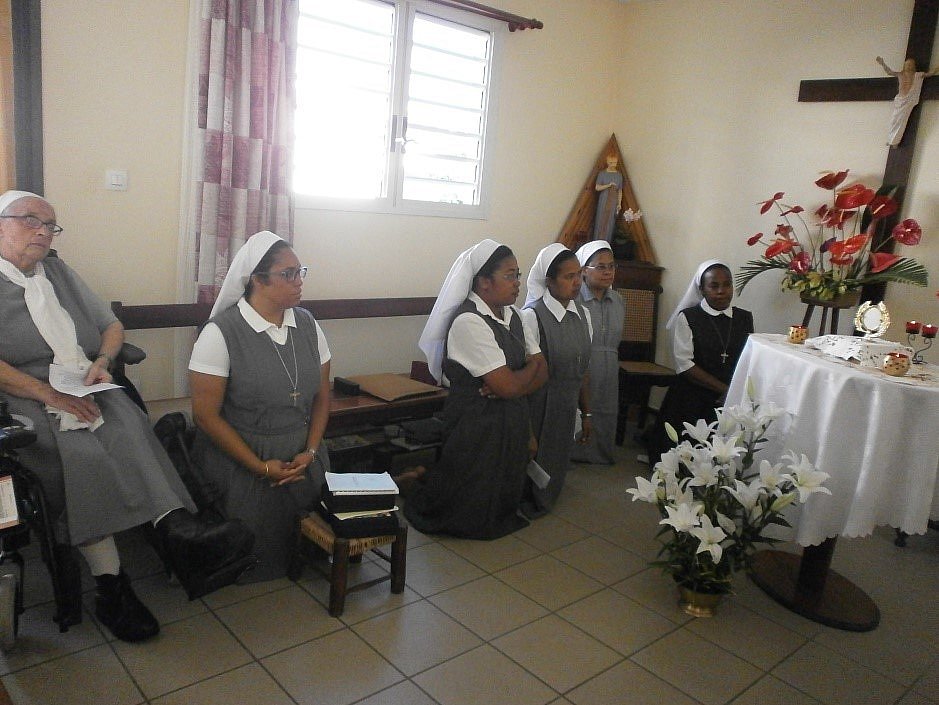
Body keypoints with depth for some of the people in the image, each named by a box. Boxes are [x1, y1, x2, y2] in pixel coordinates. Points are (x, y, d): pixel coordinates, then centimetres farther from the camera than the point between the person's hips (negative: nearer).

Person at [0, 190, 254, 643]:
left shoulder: (60, 274, 23)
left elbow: (112, 325, 25)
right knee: (82, 453, -33)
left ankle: (176, 529, -49)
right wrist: (52, 395, -19)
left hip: (89, 389, 4)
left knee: (129, 429, -30)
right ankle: (111, 587, -31)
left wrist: (103, 360, 2)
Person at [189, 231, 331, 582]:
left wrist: (310, 451, -6)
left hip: (301, 460, 5)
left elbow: (321, 396, 8)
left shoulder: (308, 325, 1)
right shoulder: (221, 333, -15)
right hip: (240, 464, -4)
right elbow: (206, 415, -14)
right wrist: (262, 467, -15)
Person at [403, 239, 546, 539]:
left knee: (504, 496, 21)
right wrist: (531, 366, -6)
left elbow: (542, 371, 2)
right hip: (476, 426, -8)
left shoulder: (511, 315, 5)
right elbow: (508, 385, -25)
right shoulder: (469, 322, -22)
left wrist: (515, 381, -17)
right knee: (472, 508, 11)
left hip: (510, 422, 8)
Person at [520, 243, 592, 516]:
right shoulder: (532, 316, -19)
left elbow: (583, 371, 11)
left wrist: (587, 413, 14)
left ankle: (543, 506, 43)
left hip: (567, 411, 6)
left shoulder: (583, 315, 4)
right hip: (539, 411, -6)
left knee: (556, 471, 20)